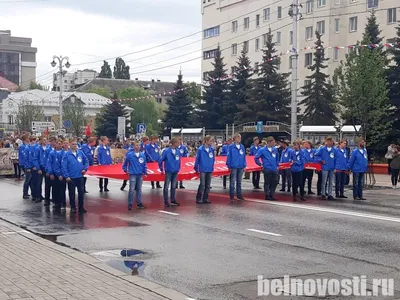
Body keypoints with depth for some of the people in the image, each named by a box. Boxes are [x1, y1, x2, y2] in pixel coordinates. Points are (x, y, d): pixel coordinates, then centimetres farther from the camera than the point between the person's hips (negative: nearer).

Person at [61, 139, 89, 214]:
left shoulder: (80, 153, 0)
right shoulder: (66, 154, -8)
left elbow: (86, 161, 11)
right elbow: (63, 166, -10)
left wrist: (85, 169, -3)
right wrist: (66, 176, -13)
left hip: (80, 176, 2)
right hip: (71, 177, -2)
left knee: (81, 192, 5)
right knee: (72, 193, 8)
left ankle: (81, 207, 16)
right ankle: (73, 207, 20)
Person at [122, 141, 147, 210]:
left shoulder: (143, 155, 3)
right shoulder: (129, 155, -6)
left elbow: (145, 164, 9)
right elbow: (125, 164, 5)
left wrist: (145, 172, 5)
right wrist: (125, 170, 3)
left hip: (140, 175, 4)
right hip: (132, 175, -4)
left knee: (139, 189, 11)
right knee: (132, 189, -6)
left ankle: (139, 203, 19)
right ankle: (130, 204, 0)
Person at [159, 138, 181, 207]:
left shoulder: (178, 151, 1)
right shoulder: (166, 151, -12)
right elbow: (160, 161, -5)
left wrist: (178, 169, 10)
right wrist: (162, 169, 2)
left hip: (175, 172, 4)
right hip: (168, 171, -4)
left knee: (173, 187, 12)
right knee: (166, 187, 0)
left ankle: (173, 200, 22)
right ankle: (166, 202, 6)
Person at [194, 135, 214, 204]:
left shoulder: (212, 149, 1)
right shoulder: (200, 149, -10)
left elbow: (213, 159, 10)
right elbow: (197, 159, -5)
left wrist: (212, 167, 8)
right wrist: (196, 168, -2)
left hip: (210, 170, 5)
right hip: (203, 169, -5)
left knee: (208, 185, 9)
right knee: (202, 185, -6)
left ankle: (205, 198, 18)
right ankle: (198, 199, 3)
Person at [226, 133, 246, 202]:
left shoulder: (242, 147, 7)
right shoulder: (231, 147, -5)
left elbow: (244, 157, 10)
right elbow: (229, 157, -4)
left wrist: (244, 166, 7)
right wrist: (229, 166, -6)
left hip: (241, 167, 4)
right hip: (233, 167, -4)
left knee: (239, 182, 12)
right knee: (232, 182, 0)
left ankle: (239, 195, 19)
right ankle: (232, 196, 5)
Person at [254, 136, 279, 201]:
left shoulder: (275, 149, 8)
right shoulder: (262, 150, -7)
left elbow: (277, 158, 26)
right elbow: (256, 158, -2)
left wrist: (277, 164, 18)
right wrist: (261, 164, 0)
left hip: (274, 169, 5)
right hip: (267, 169, -5)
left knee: (274, 182, 6)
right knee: (267, 183, 2)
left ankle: (271, 195, 19)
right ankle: (267, 195, 12)